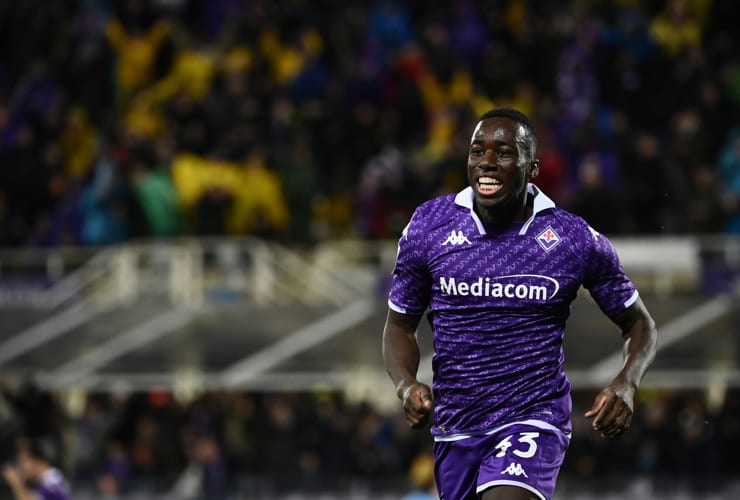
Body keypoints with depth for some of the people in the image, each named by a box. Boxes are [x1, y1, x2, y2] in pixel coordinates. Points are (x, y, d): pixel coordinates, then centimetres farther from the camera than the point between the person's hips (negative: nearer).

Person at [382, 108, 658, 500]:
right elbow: (400, 325, 9)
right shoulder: (429, 226, -1)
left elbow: (639, 324, 7)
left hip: (533, 420, -4)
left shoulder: (575, 239, -6)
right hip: (455, 426, 4)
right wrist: (406, 386, -12)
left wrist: (625, 385, -14)